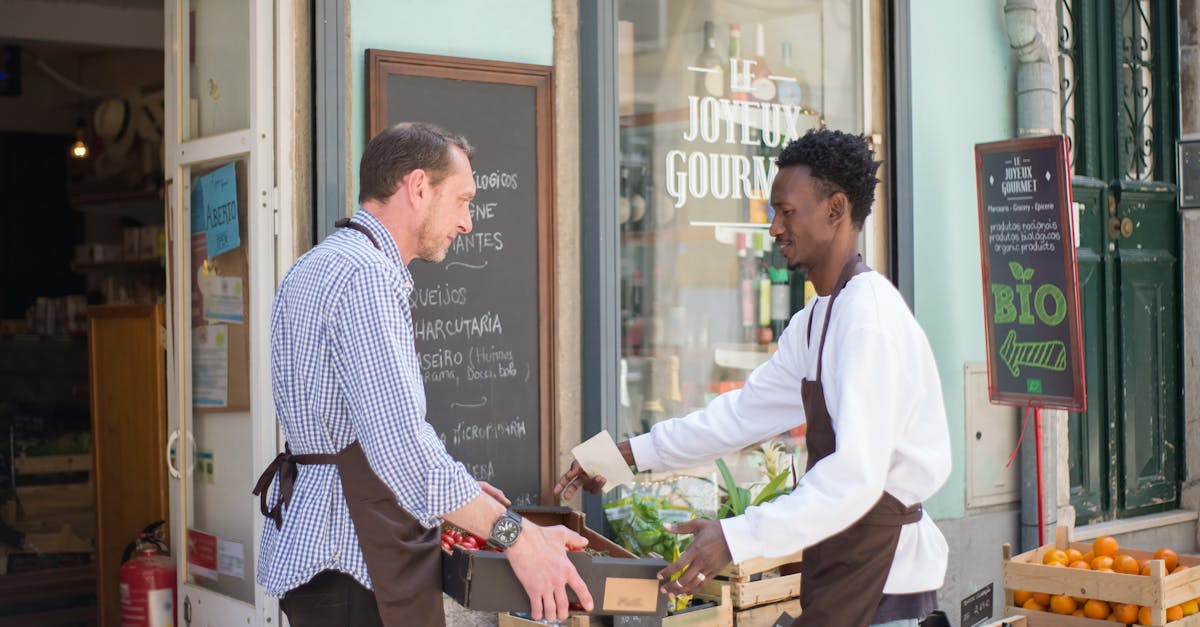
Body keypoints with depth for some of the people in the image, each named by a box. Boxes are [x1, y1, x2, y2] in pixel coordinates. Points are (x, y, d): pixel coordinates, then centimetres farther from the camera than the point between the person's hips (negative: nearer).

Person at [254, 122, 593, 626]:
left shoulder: (317, 267, 17)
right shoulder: (365, 276, -18)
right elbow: (400, 443, -27)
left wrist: (459, 491, 21)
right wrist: (513, 534, -24)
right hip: (349, 566, -11)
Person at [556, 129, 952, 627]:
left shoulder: (869, 316, -19)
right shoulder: (814, 321, 13)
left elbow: (856, 475, -27)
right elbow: (743, 413, 16)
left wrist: (736, 539, -30)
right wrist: (632, 453, 11)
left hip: (879, 567, -9)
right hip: (843, 560, 9)